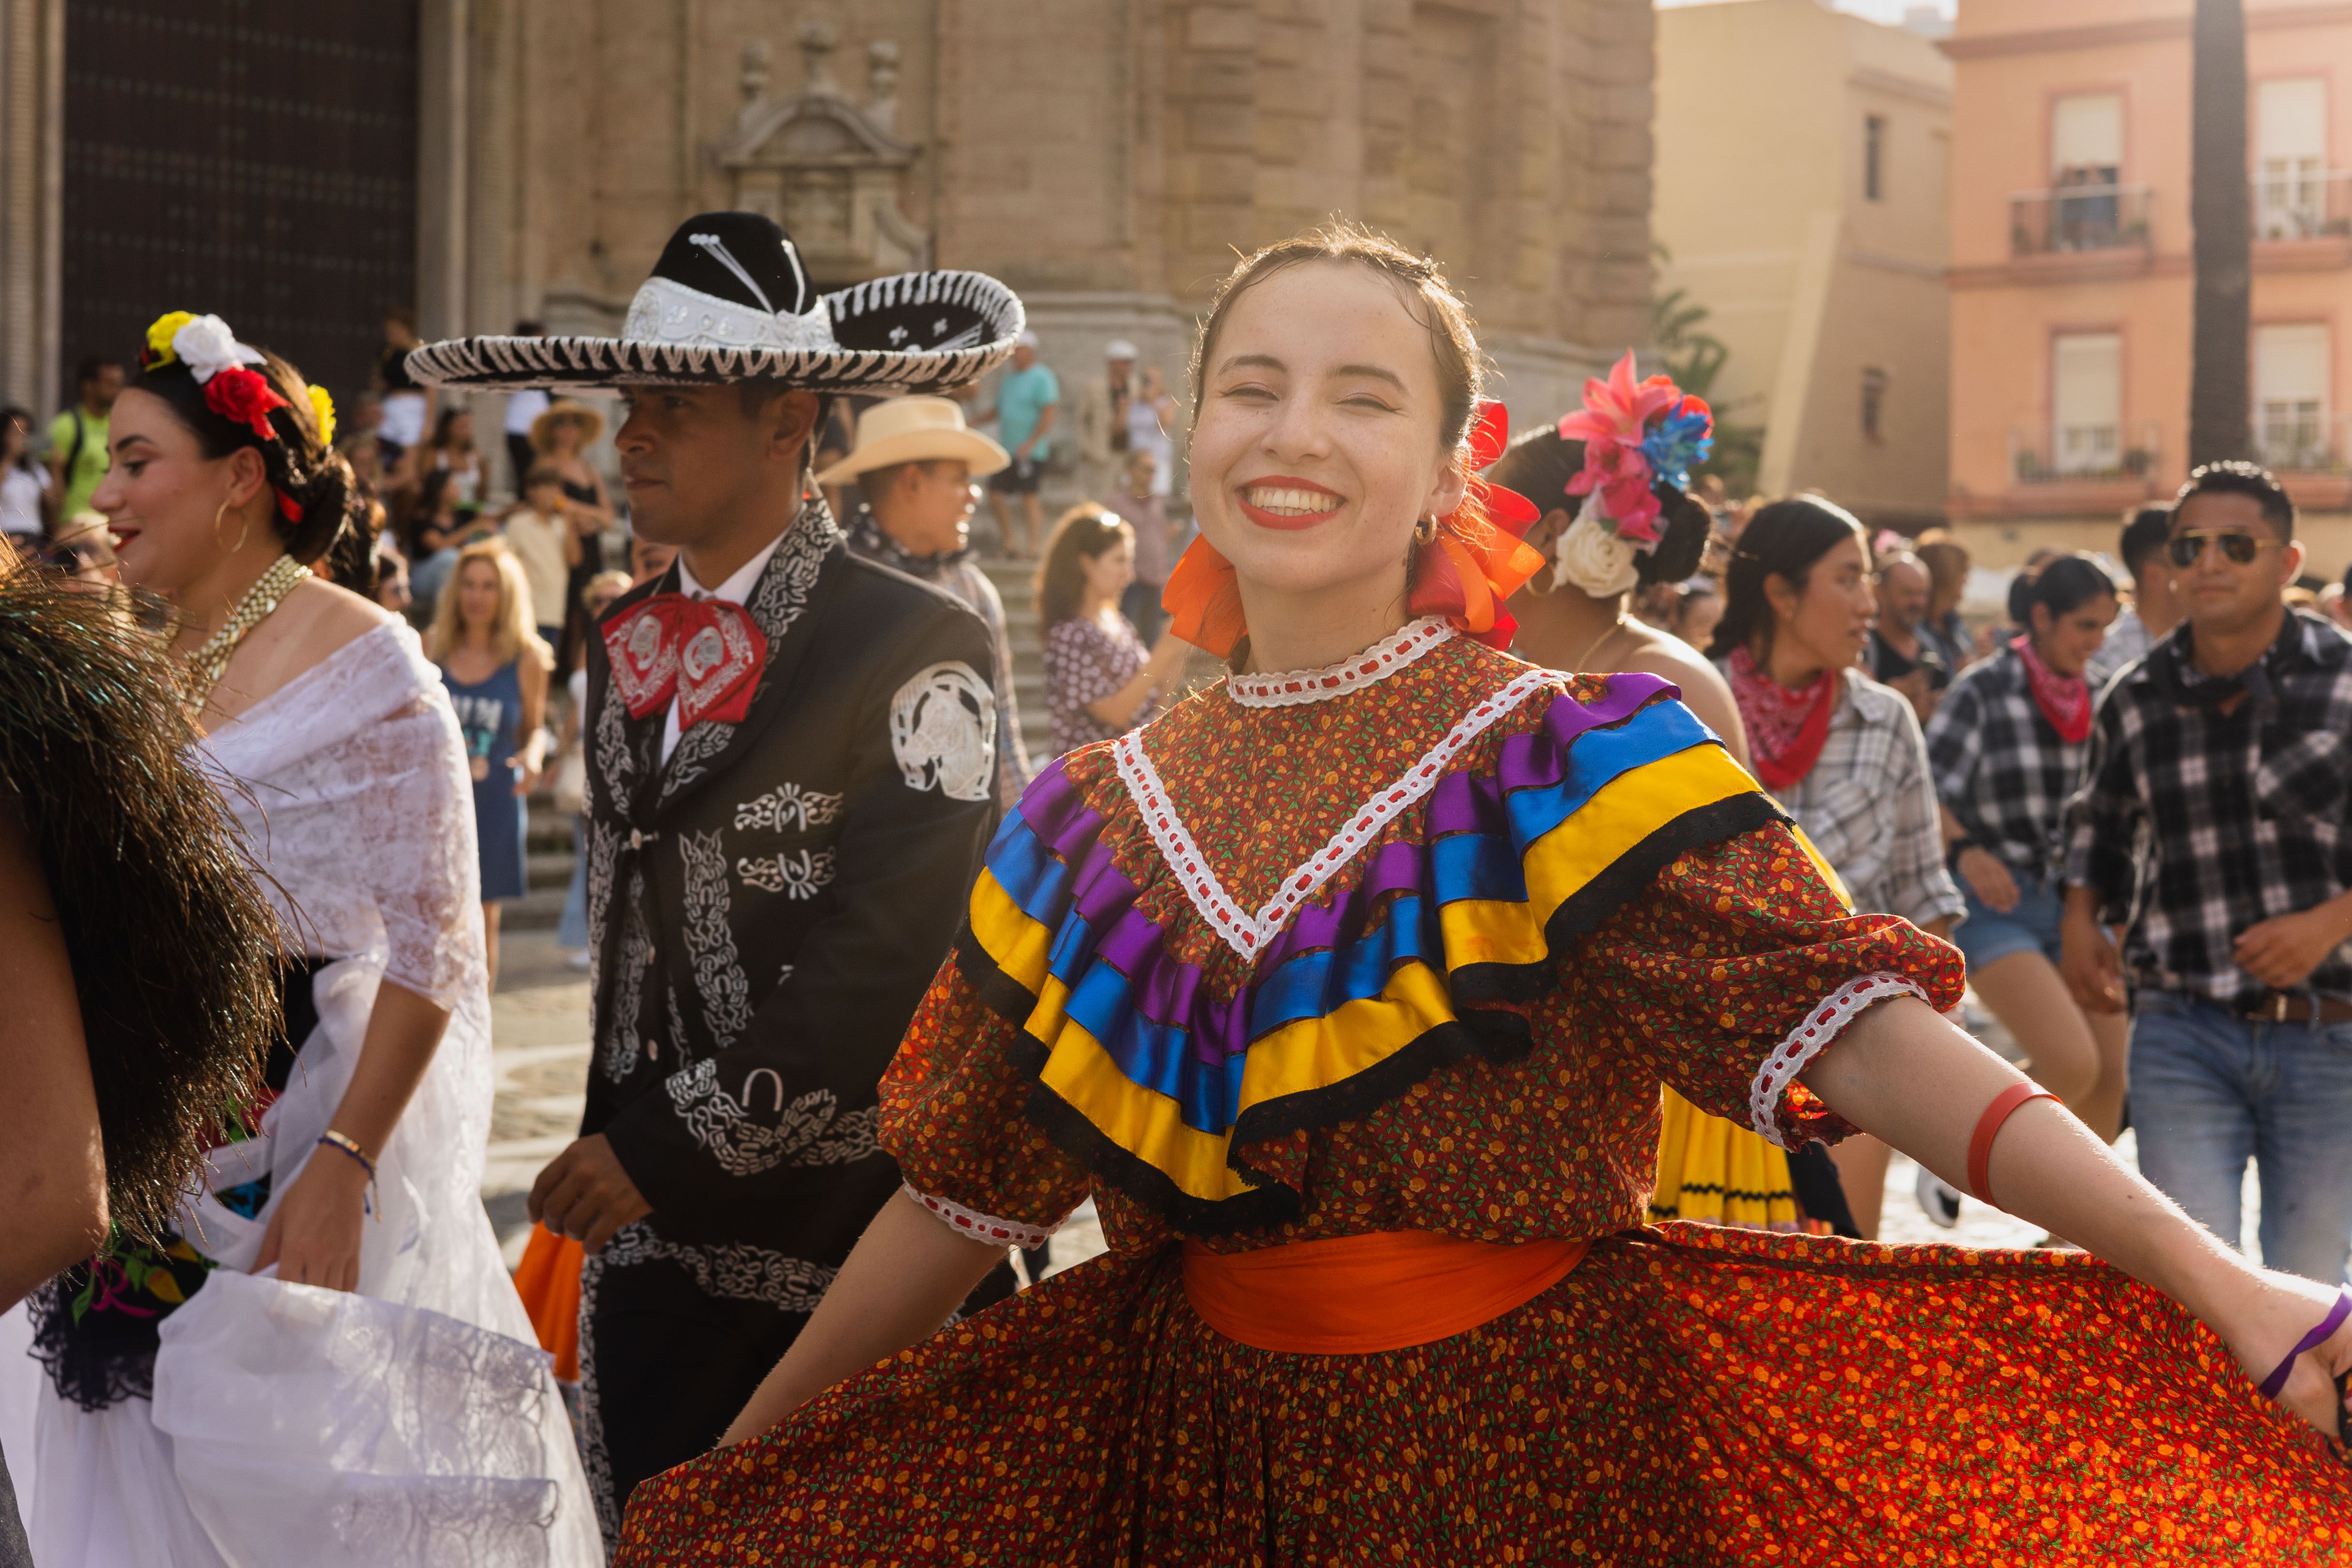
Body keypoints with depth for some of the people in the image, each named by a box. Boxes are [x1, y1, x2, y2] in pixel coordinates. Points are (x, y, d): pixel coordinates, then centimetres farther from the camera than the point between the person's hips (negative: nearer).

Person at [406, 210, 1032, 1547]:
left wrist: (673, 1147, -16)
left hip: (847, 1249, -6)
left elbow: (891, 962, -17)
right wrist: (611, 1159, 16)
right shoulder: (628, 646, 11)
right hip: (656, 1247, 6)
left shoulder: (914, 646, -12)